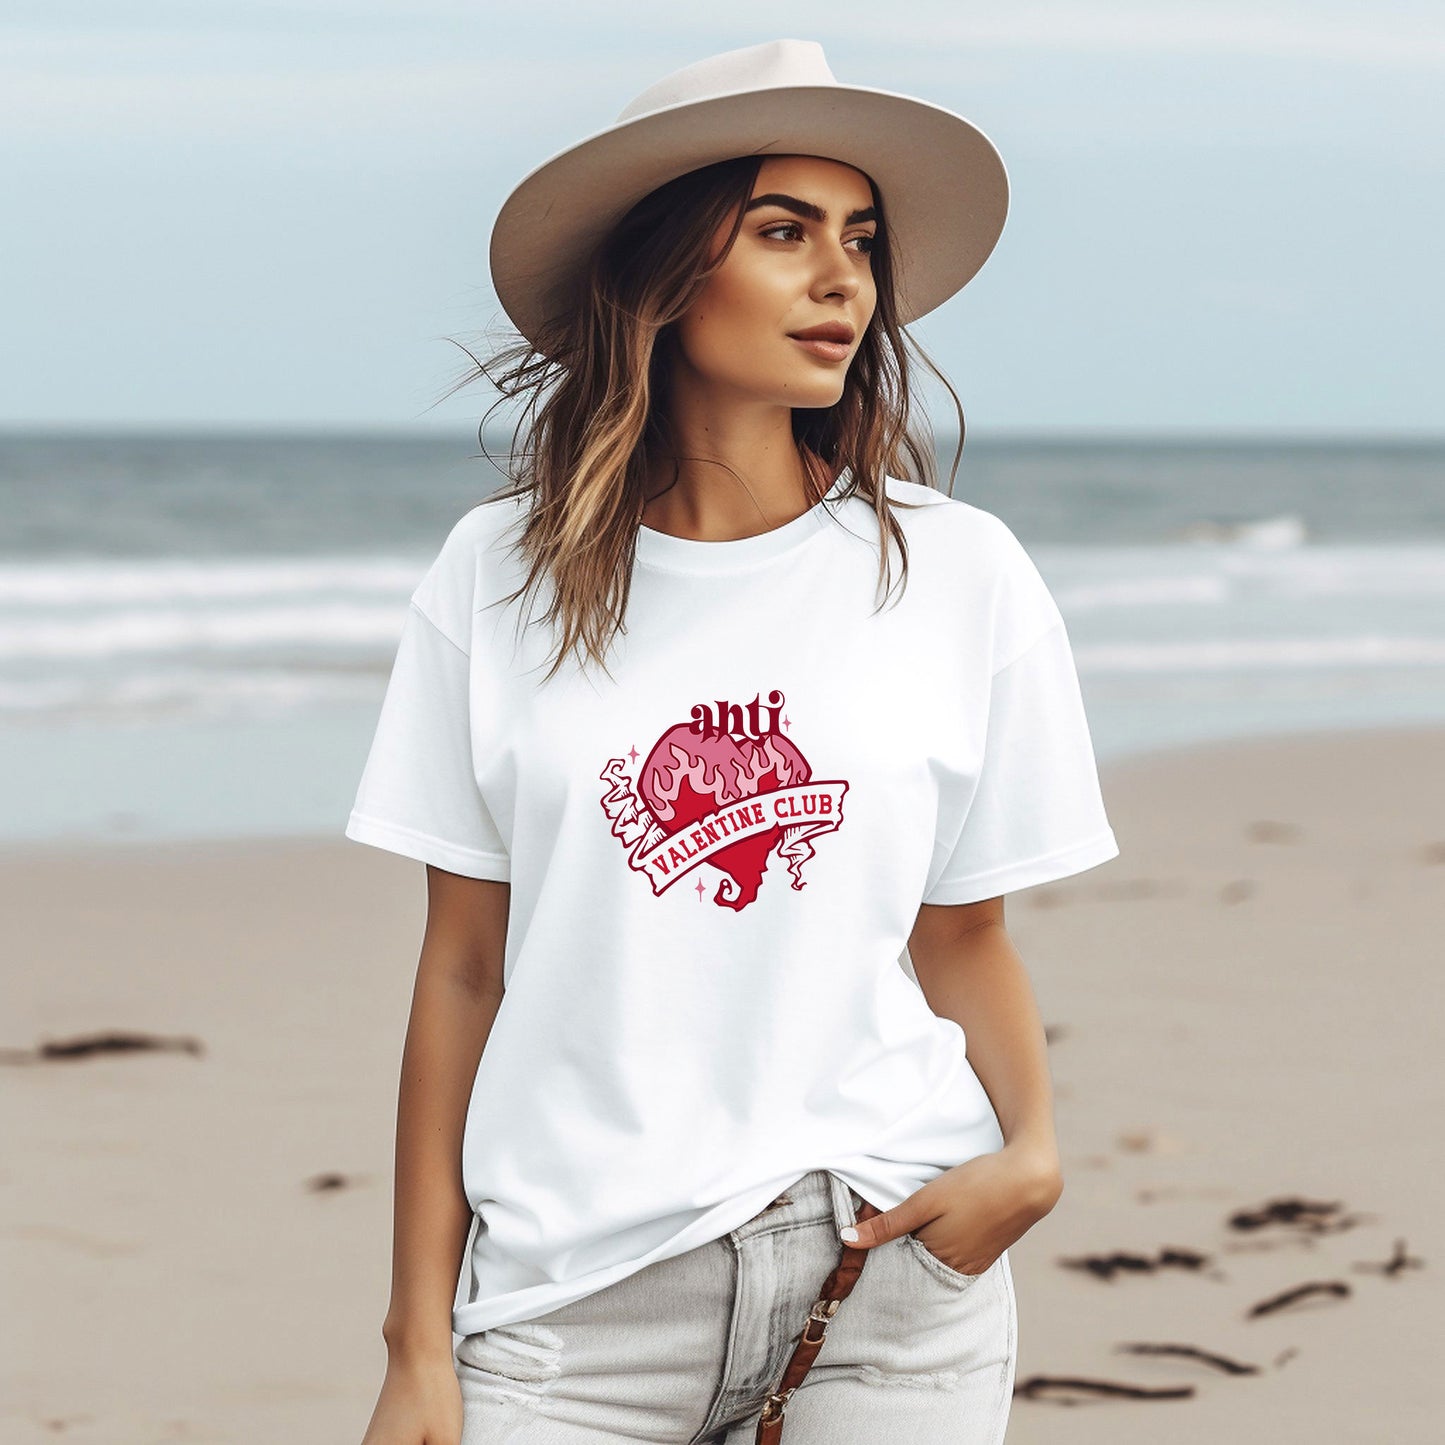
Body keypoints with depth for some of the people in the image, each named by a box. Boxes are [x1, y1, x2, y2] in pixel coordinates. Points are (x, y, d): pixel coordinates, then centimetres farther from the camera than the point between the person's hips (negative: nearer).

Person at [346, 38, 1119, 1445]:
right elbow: (462, 971, 4)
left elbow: (964, 936, 9)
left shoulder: (958, 575, 2)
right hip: (578, 1286, 0)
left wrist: (1028, 1147, -11)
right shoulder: (500, 577, 2)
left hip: (890, 1274, 0)